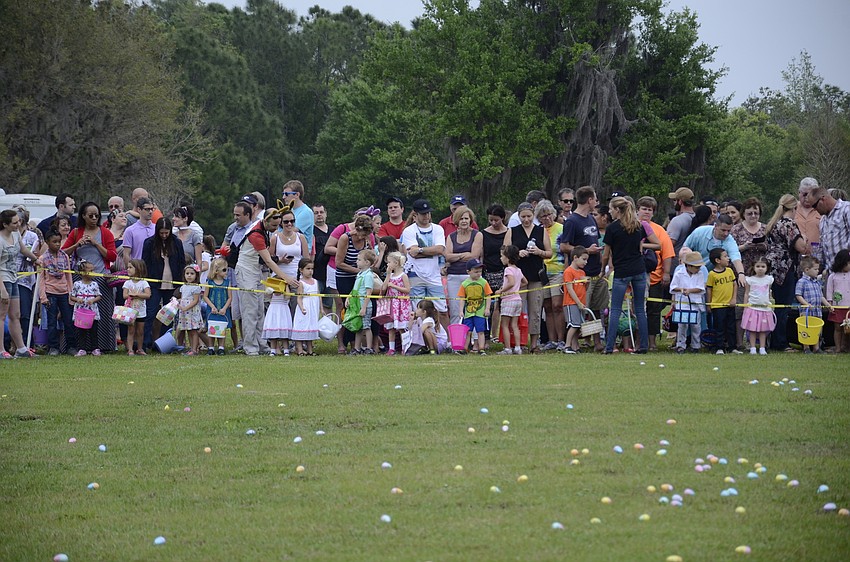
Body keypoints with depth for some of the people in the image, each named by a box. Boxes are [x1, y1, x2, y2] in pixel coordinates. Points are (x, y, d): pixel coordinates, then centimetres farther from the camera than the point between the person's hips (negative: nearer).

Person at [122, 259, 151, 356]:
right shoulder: (127, 283, 2)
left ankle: (139, 349, 18)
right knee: (131, 330, -3)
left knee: (140, 331, 7)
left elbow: (148, 295, -14)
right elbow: (125, 295, -9)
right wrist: (139, 295, -16)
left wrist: (135, 294, -18)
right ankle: (130, 349, -3)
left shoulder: (143, 283, -2)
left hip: (141, 312, 0)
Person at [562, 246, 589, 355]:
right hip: (571, 303, -8)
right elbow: (570, 289, -13)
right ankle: (567, 346, -12)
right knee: (574, 324, -16)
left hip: (580, 304, 8)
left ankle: (574, 347, 7)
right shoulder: (568, 272, -8)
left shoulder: (582, 272, 17)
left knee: (579, 327, 4)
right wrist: (579, 303, -16)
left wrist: (586, 282, 0)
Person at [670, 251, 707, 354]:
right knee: (682, 325, -6)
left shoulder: (700, 274, 3)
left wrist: (689, 290, -17)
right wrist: (682, 289, -14)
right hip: (682, 303, -2)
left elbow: (701, 289, -5)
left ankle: (695, 346, 15)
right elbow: (673, 288, 2)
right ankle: (680, 346, 1)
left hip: (695, 303, 2)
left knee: (696, 326, 5)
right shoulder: (679, 273, -1)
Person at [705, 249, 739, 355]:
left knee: (731, 327, 10)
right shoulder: (712, 274, -9)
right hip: (717, 305, -4)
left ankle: (732, 347, 17)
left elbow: (735, 284, 10)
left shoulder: (729, 271, 4)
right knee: (719, 328, 0)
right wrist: (708, 305, -2)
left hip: (729, 305, 4)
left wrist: (734, 298, 1)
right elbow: (709, 289, -4)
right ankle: (719, 348, 6)